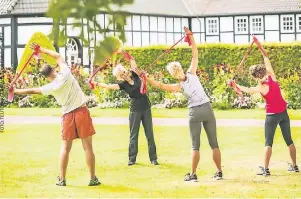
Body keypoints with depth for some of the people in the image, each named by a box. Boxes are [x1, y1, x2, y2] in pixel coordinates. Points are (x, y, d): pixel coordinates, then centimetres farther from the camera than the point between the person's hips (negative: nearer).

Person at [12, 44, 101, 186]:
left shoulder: (51, 87, -6)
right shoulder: (66, 74, -6)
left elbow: (32, 91, 6)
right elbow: (58, 57, 10)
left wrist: (15, 91, 18)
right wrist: (42, 50, 18)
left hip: (68, 115, 0)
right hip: (82, 112, 0)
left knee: (65, 148, 10)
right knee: (88, 146, 2)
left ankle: (62, 179, 10)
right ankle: (93, 179, 6)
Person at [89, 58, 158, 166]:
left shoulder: (134, 74, -1)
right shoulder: (122, 84, -6)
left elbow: (133, 62, -5)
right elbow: (109, 86, -17)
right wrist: (96, 83, -25)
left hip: (146, 108, 2)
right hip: (135, 110, -2)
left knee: (149, 134, 5)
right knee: (133, 135, 4)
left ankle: (153, 158, 10)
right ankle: (132, 158, 11)